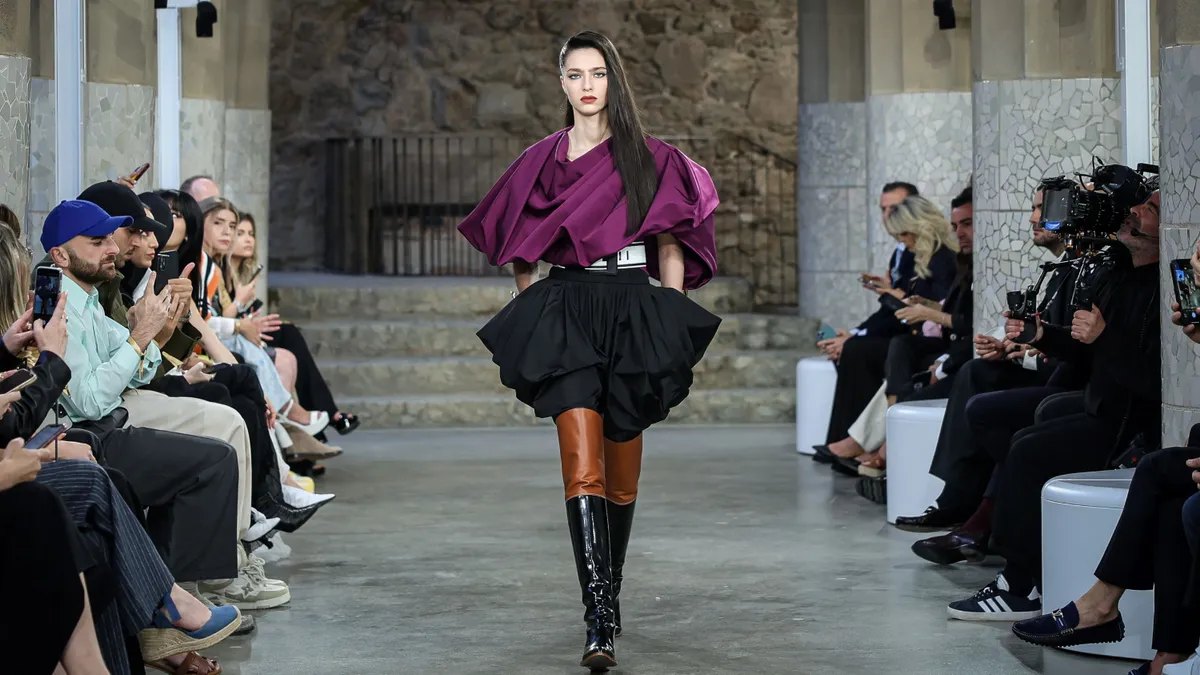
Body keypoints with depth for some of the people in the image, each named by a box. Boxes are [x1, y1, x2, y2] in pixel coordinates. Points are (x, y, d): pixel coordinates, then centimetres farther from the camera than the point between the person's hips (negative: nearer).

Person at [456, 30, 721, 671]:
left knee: (622, 472, 9)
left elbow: (671, 246, 7)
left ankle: (609, 591, 31)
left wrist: (674, 326, -1)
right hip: (564, 313, 0)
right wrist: (526, 326, 11)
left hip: (634, 312, 0)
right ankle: (600, 623, -21)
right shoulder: (540, 160, 11)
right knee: (582, 465, -15)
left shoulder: (649, 157, 7)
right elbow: (520, 253, 17)